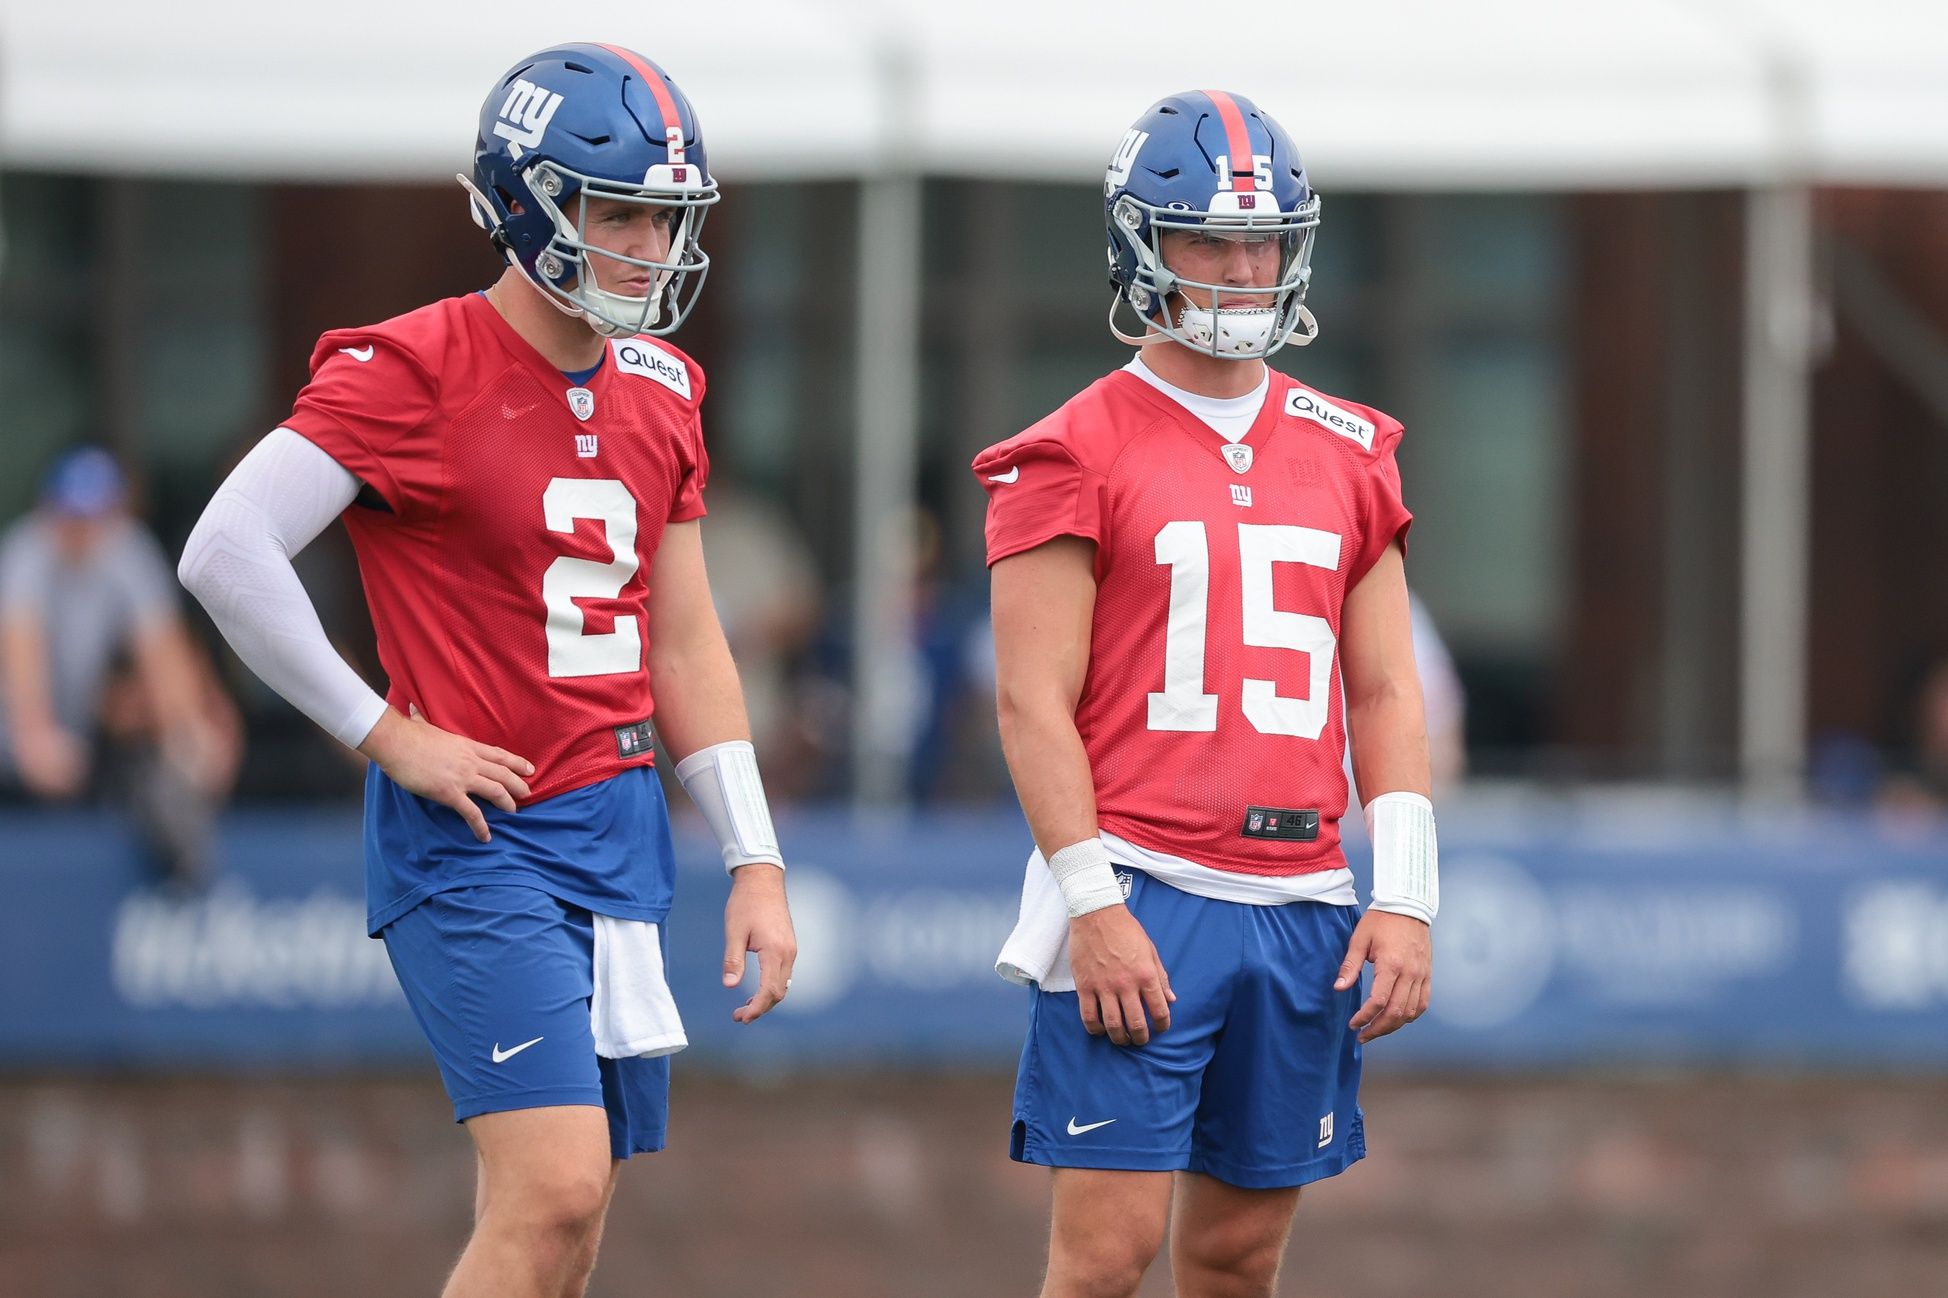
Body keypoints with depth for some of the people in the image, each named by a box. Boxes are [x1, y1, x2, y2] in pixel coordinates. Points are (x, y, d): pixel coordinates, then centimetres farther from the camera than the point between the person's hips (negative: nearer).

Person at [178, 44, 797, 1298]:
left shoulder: (658, 395, 12)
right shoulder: (412, 374, -11)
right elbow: (227, 556, -19)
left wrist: (756, 862, 11)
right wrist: (388, 734, -15)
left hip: (619, 832, 7)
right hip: (478, 836, -7)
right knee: (555, 1189, -19)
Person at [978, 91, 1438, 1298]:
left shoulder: (1349, 458, 13)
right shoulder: (1079, 458, -2)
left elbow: (1384, 692, 13)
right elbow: (1033, 701, -7)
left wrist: (1405, 896, 3)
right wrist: (1094, 904, -14)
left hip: (1302, 903, 5)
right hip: (1142, 895, -5)